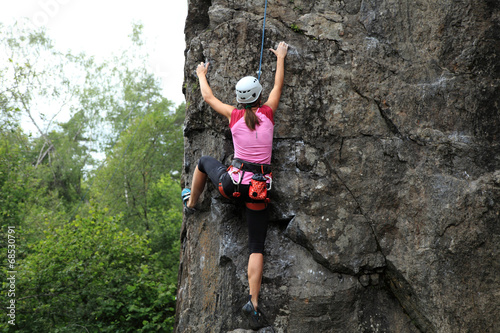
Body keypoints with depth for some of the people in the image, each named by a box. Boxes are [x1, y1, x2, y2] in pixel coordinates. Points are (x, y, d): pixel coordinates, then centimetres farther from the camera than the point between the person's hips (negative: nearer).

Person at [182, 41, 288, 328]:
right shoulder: (268, 112, 1)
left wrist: (202, 75, 38)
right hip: (260, 187, 0)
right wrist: (281, 57, 33)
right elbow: (279, 85, 19)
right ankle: (253, 302, -7)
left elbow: (208, 96, 19)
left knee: (205, 161, 33)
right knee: (257, 247, 4)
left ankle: (192, 201, 51)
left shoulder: (234, 114, 2)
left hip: (232, 182, 0)